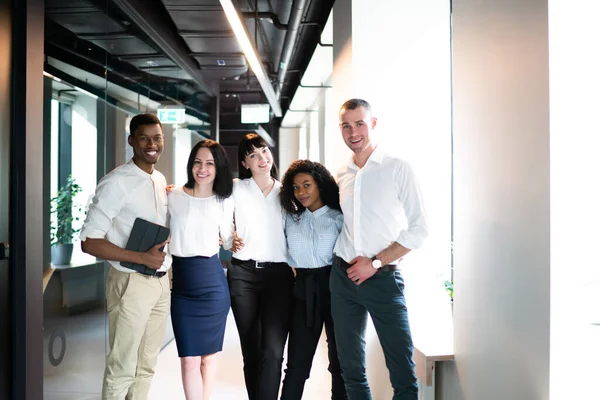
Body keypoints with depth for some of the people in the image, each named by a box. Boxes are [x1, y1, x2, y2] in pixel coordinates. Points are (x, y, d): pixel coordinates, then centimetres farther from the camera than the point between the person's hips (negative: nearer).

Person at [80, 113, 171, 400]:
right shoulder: (116, 182, -13)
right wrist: (142, 258, -22)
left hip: (161, 282, 7)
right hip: (131, 282, -7)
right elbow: (89, 242, -17)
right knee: (122, 368, 4)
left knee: (147, 365, 17)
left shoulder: (161, 180, 9)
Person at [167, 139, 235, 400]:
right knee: (190, 358, -1)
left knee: (209, 354, 12)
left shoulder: (224, 202, 2)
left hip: (212, 282, 1)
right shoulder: (172, 197, -1)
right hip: (182, 284, 0)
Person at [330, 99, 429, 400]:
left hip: (383, 278, -4)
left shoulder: (397, 169, -4)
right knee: (351, 368, 12)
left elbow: (418, 229, -7)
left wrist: (375, 263, -12)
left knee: (403, 372, -1)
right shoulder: (341, 175, 9)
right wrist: (348, 265, 4)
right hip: (342, 276, 4)